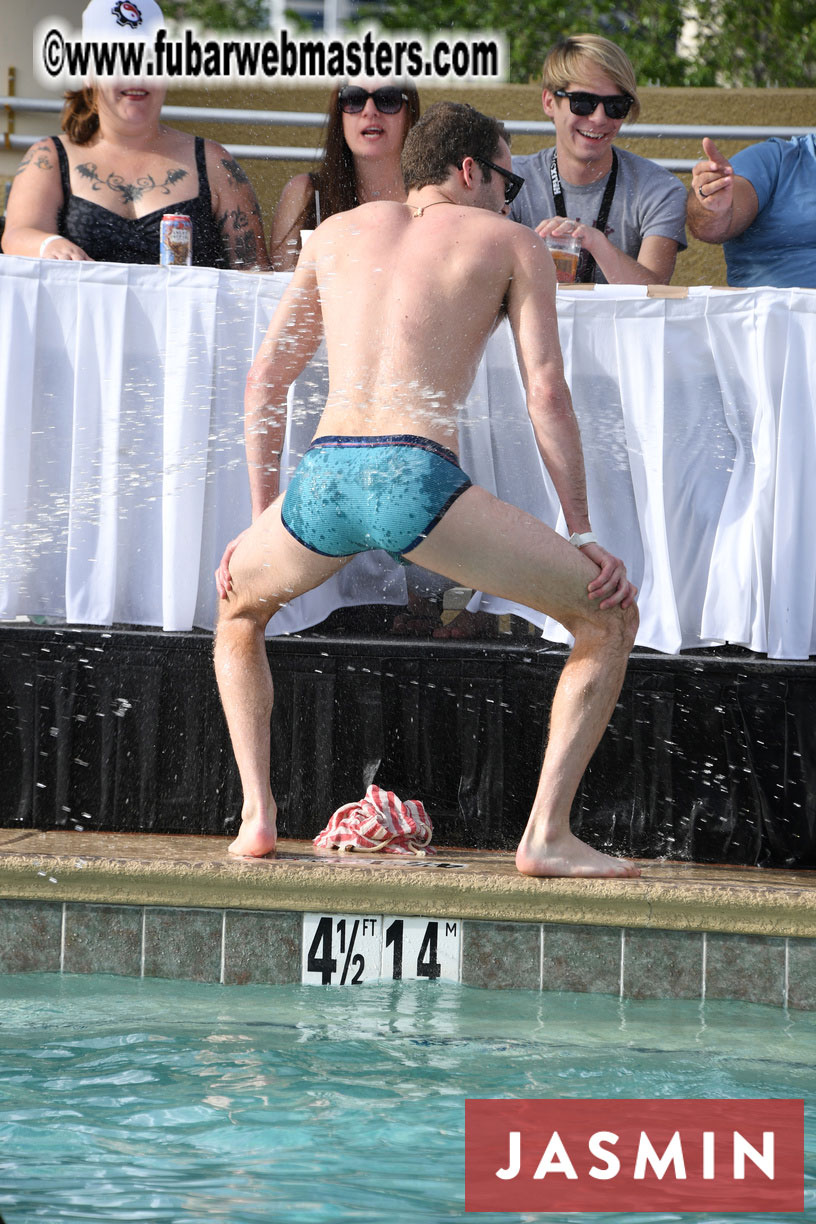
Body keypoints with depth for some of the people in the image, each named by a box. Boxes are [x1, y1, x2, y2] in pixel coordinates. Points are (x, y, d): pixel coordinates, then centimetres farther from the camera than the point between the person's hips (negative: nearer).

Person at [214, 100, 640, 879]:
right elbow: (546, 393, 8)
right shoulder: (511, 244, 17)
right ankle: (547, 836, -3)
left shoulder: (340, 232, 28)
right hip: (417, 479, -4)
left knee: (239, 607, 36)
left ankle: (256, 816, 19)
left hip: (322, 476, 4)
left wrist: (262, 518, 32)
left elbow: (265, 377, 28)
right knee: (611, 616, 9)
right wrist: (581, 535, 10)